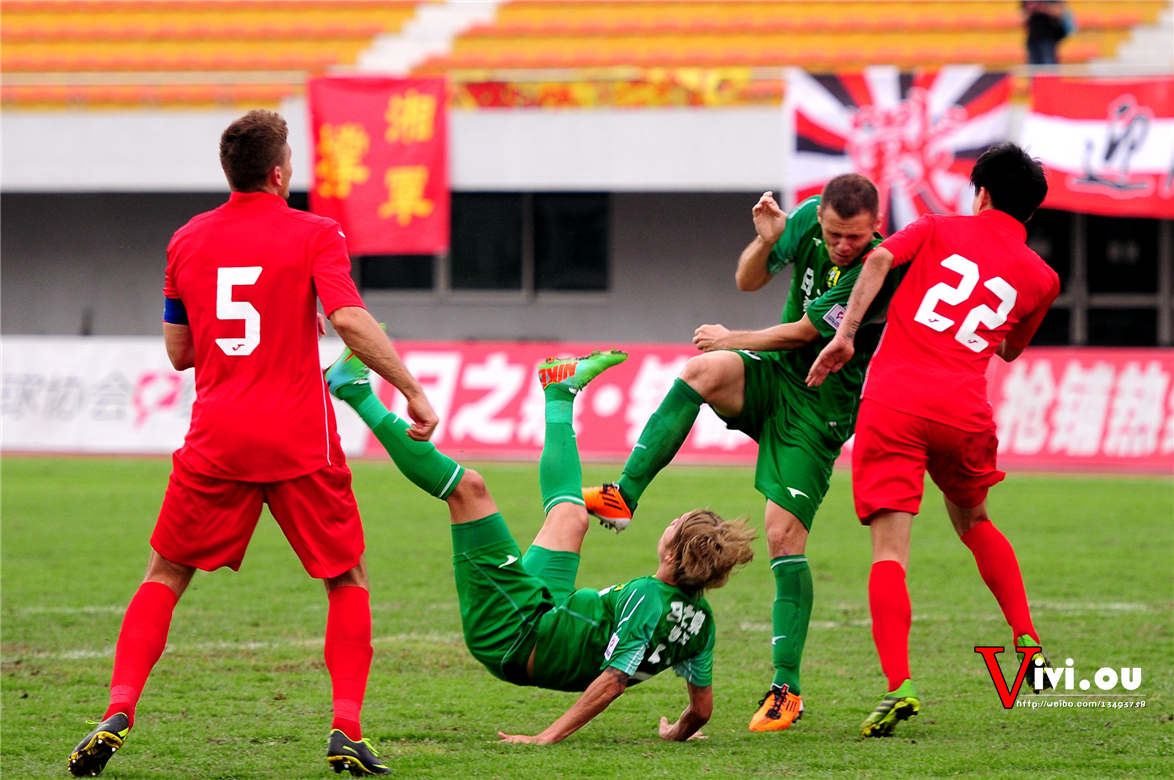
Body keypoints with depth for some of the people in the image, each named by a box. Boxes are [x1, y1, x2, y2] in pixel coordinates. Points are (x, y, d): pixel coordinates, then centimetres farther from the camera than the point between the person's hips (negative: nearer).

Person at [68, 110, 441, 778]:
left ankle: (119, 714, -3)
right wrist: (413, 391, -11)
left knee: (166, 575, 13)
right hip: (301, 444, -2)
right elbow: (350, 322, -16)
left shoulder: (187, 241, 9)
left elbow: (179, 351, 15)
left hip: (215, 441, 3)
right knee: (348, 579, 12)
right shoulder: (314, 235, -3)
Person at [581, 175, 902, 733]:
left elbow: (802, 333, -17)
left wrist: (731, 338, -4)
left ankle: (786, 688, -5)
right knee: (702, 371, -28)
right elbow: (748, 281, 5)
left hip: (820, 407, -5)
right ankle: (623, 497, -26)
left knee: (784, 534, -12)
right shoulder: (810, 218, -5)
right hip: (774, 373, 5)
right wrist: (766, 241, -15)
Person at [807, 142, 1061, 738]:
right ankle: (1027, 639, 25)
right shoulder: (1040, 278, 15)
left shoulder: (938, 230, 13)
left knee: (889, 548, -7)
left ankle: (898, 685, -21)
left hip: (892, 403, -2)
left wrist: (845, 333, -6)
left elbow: (880, 258, -6)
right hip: (964, 412, 2)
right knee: (973, 522, 30)